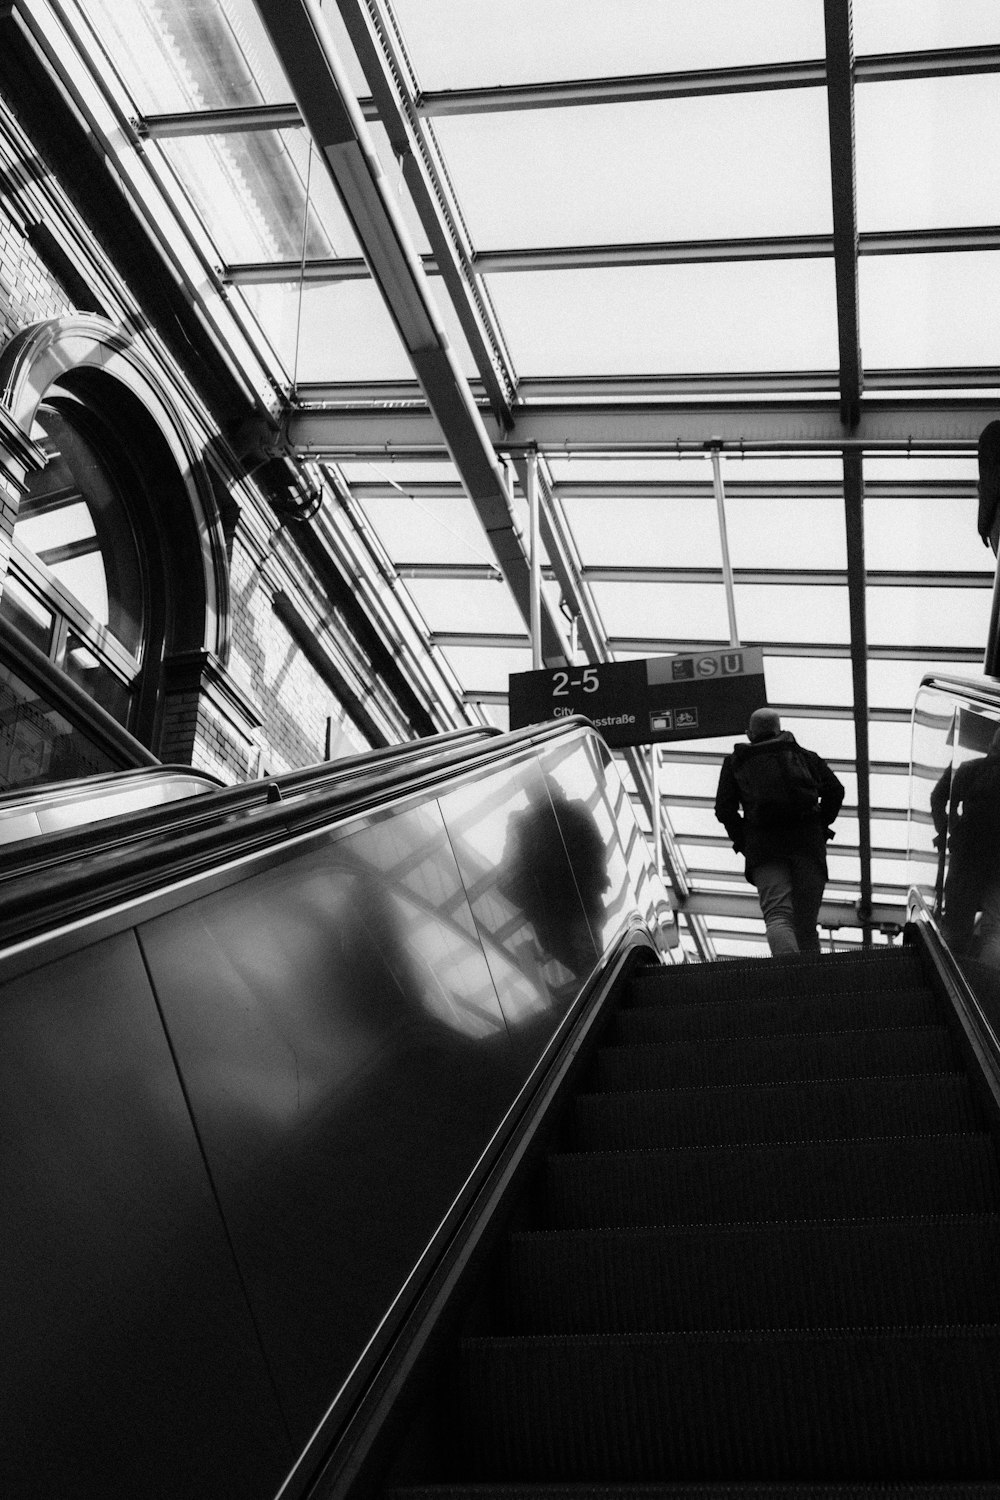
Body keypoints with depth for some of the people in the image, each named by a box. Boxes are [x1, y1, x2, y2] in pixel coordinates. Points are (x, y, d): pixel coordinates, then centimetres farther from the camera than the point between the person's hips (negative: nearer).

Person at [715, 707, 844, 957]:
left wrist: (742, 842, 15)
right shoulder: (804, 755, 23)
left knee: (777, 914, -15)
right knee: (806, 924, 8)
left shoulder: (735, 762, 20)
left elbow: (724, 809, 9)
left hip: (763, 844, -1)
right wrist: (821, 827, 15)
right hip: (807, 841, 2)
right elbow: (835, 790, 10)